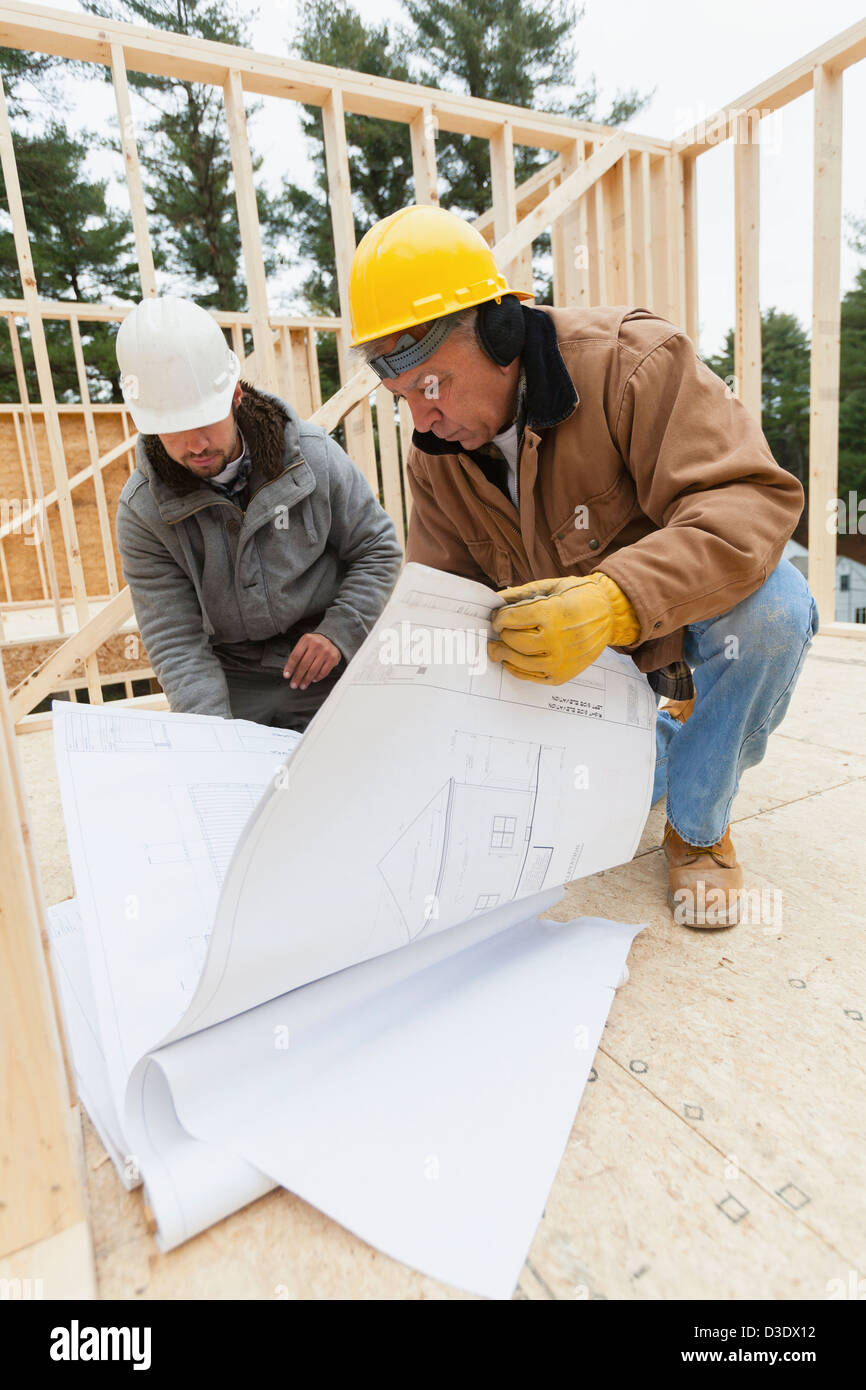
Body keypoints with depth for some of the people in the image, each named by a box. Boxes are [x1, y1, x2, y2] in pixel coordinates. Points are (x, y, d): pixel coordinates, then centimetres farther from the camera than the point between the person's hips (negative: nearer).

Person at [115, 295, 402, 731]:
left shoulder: (313, 454, -9)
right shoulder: (143, 510, -9)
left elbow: (378, 548, 1)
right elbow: (175, 642, -11)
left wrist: (339, 633, -13)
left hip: (325, 668, -1)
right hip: (229, 679, 1)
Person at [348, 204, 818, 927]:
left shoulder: (632, 359, -24)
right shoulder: (436, 460, -5)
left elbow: (752, 498, -34)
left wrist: (615, 602, -51)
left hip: (683, 611, -4)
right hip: (582, 657, 4)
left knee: (771, 605, -36)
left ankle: (699, 828, -12)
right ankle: (659, 748, 24)